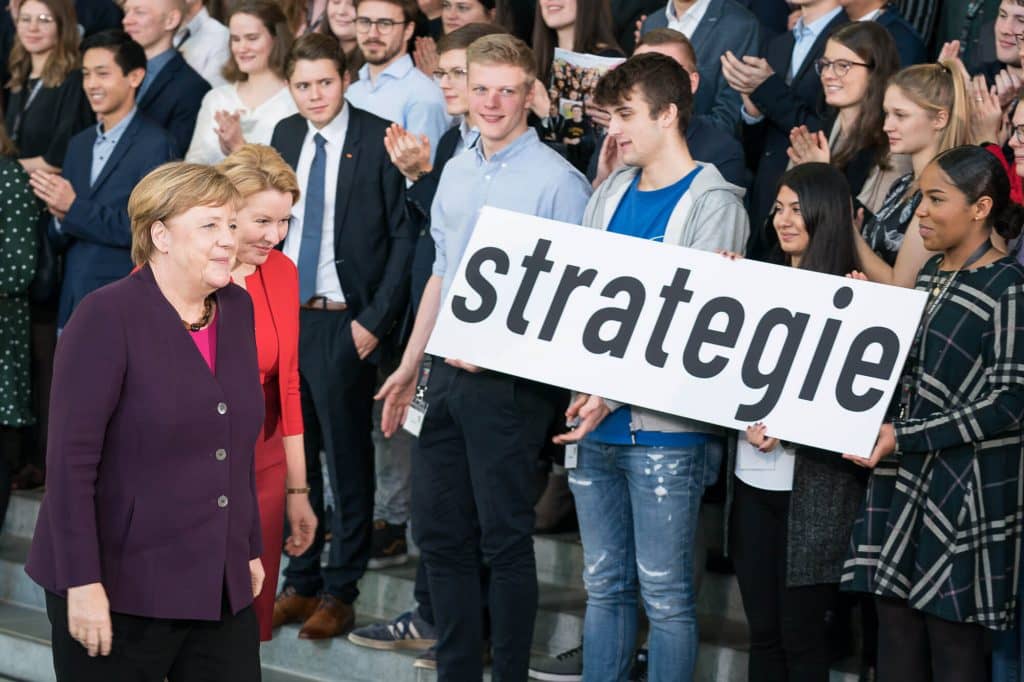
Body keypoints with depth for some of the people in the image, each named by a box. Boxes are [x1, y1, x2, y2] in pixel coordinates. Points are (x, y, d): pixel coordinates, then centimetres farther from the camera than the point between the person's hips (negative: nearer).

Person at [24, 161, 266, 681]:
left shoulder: (236, 309, 8)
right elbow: (70, 459, -15)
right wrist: (82, 582, -19)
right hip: (120, 591, -6)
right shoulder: (107, 317, -11)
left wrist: (251, 550, 16)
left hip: (220, 588, 6)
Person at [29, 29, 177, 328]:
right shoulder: (79, 144, 16)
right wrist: (61, 218, -6)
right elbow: (63, 236, 17)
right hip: (74, 303, 7)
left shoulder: (155, 145, -9)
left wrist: (74, 209, -16)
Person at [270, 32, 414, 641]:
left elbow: (405, 236, -9)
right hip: (283, 316, 6)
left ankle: (340, 592, 12)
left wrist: (376, 320, -12)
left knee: (347, 459, 3)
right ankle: (300, 583, 23)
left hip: (343, 322, -6)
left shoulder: (379, 140, -9)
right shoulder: (285, 137, 10)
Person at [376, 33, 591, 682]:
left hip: (509, 380, -7)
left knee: (504, 538, 1)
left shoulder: (556, 180, -11)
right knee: (439, 530, 12)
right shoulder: (456, 171, 11)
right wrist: (410, 365, 19)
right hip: (446, 374, 7)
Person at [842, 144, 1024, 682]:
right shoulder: (930, 275, 13)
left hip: (966, 492, -7)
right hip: (903, 479, 7)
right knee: (896, 621, 9)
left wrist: (904, 435, -19)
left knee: (953, 637, 0)